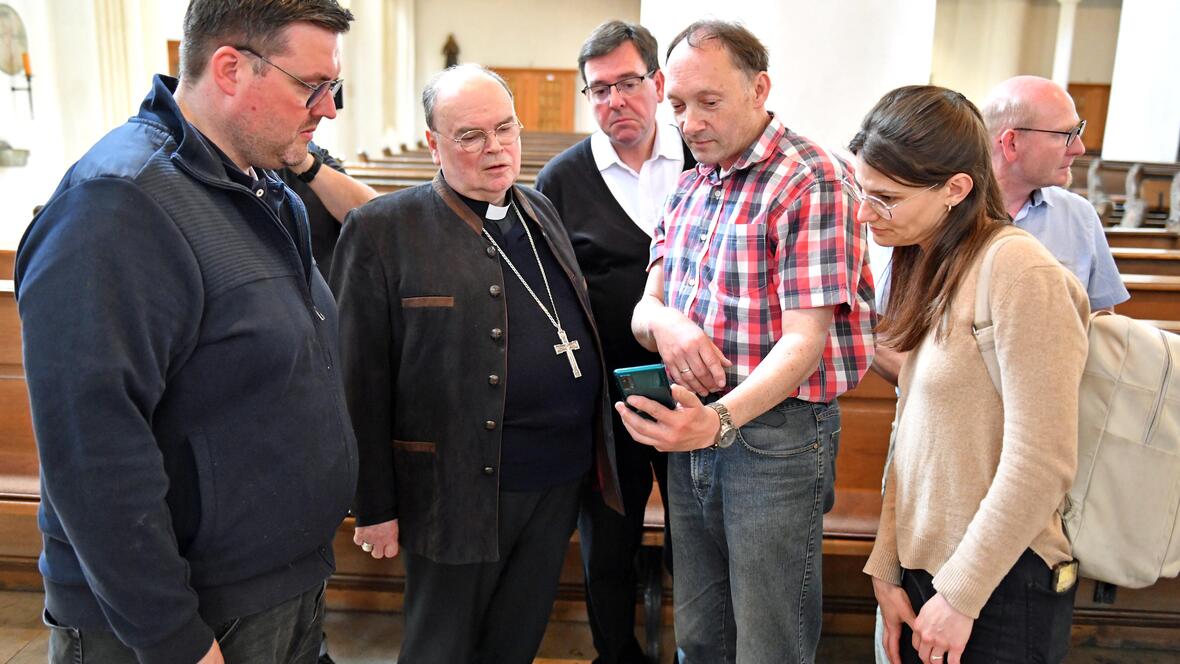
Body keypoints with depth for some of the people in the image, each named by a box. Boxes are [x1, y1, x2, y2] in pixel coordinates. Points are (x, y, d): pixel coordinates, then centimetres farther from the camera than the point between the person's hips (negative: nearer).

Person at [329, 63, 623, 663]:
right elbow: (362, 382, -10)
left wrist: (597, 450, 15)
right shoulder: (381, 230, -10)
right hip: (460, 492, -5)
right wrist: (375, 507, -9)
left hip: (560, 480, 6)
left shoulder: (541, 211, 10)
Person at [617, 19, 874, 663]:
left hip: (776, 429, -6)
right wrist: (661, 320, -16)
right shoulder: (690, 186, 11)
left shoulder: (814, 181, -12)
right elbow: (645, 307, 9)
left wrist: (721, 419, -34)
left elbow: (805, 338, -19)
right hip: (697, 424, 7)